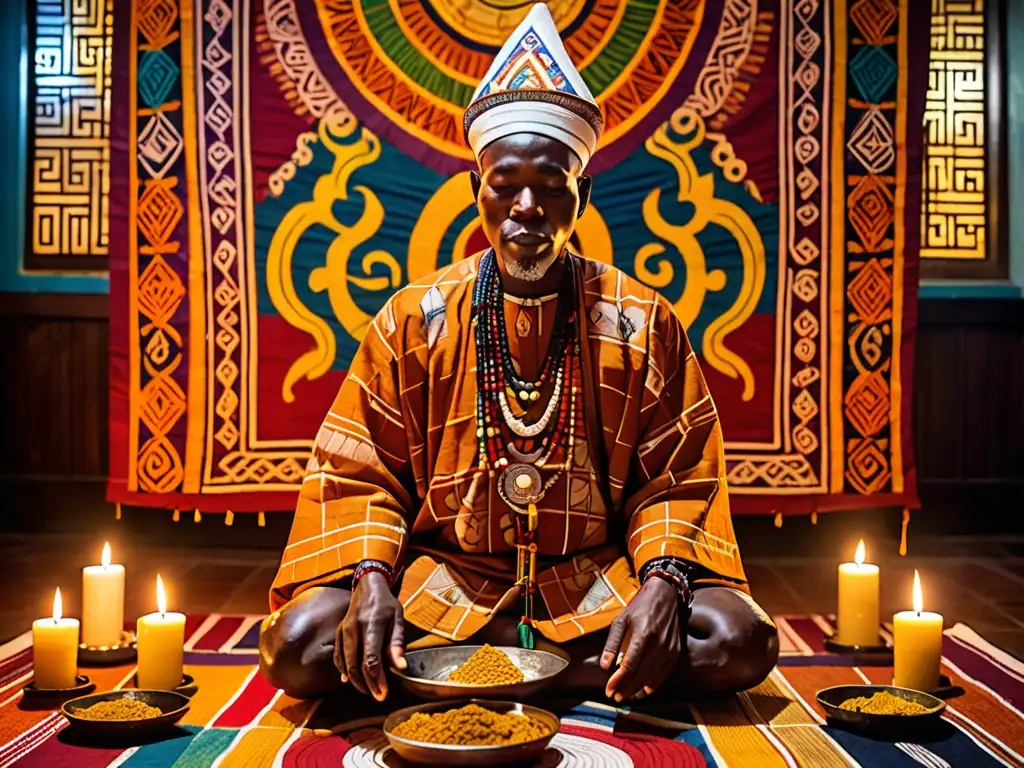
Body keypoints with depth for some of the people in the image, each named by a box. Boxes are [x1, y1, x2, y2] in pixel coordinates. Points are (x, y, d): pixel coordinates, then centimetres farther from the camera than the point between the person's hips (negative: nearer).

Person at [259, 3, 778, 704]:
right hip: (442, 573, 0)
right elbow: (360, 474, 1)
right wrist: (371, 574, -19)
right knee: (298, 646, -24)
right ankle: (572, 671, -12)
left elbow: (677, 480, 0)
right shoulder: (415, 319, 0)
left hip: (595, 578, 0)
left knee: (741, 645, -24)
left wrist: (663, 580, -20)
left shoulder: (642, 323, -1)